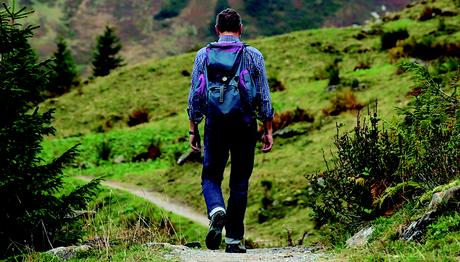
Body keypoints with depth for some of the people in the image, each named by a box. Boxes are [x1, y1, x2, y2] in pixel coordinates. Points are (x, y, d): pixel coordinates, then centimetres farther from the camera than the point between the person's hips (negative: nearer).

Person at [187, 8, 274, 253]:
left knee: (211, 176, 12)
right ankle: (234, 239, 8)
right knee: (240, 182, 8)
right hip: (245, 125, 0)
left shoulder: (204, 55, 4)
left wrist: (193, 129, 9)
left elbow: (195, 96, 3)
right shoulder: (254, 56, 3)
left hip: (215, 124, 0)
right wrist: (268, 130, 9)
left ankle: (217, 210, -19)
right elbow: (264, 97, 3)